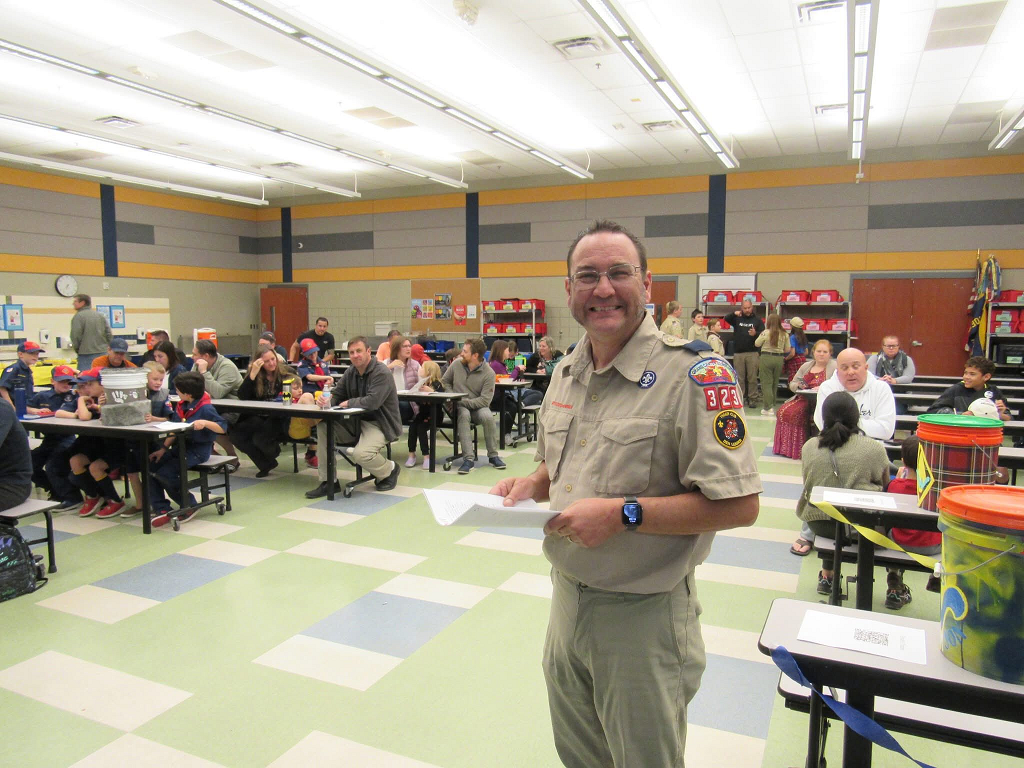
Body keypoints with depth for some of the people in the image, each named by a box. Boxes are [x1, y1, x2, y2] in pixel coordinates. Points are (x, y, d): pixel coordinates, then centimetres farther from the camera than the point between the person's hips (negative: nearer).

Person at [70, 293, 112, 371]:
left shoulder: (79, 316, -6)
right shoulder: (101, 316, 14)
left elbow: (76, 336, -9)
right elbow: (109, 334, 11)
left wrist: (76, 349, 7)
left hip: (86, 355, -6)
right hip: (103, 352, 6)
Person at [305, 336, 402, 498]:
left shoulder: (381, 373, -17)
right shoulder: (351, 372, 9)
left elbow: (372, 402, -31)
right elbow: (337, 394, 11)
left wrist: (348, 403, -15)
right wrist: (327, 400, -14)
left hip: (381, 425, -8)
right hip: (357, 421, 8)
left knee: (360, 454, -32)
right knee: (323, 427, -10)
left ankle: (390, 470, 6)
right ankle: (328, 482, -2)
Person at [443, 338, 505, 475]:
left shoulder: (488, 373, -11)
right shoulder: (457, 364, 0)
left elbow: (485, 400, -15)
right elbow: (444, 381, 15)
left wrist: (463, 401, -20)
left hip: (478, 406, -1)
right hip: (458, 406, 1)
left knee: (488, 416, -34)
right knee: (464, 414, -34)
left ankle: (493, 456, -15)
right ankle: (468, 459, -38)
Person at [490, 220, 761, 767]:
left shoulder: (692, 373, -20)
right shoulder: (566, 372, 4)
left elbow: (739, 505, -22)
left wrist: (624, 513, -27)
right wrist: (532, 485, -2)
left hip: (643, 613, -7)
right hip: (567, 595, 7)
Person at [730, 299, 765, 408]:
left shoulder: (757, 320, 9)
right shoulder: (737, 318, 12)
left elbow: (763, 334, 2)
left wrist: (755, 334, -20)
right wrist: (734, 314, -22)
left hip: (752, 353, -1)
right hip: (738, 353, 1)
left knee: (752, 378, -2)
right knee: (739, 378, 3)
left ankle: (753, 399, 3)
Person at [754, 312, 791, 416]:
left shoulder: (765, 333, -10)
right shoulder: (784, 334, 0)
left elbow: (756, 344, 1)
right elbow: (787, 350, 6)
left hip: (766, 358, -4)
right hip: (779, 359, 4)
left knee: (766, 383, 0)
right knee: (775, 384, 15)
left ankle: (769, 408, -5)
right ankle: (772, 405, 22)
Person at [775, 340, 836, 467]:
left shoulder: (834, 367, 1)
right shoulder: (806, 366, 20)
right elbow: (792, 384, 22)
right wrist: (799, 385, -1)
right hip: (802, 399, 7)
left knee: (794, 413, -29)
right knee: (783, 411, -19)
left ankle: (797, 449, -16)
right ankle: (785, 446, -9)